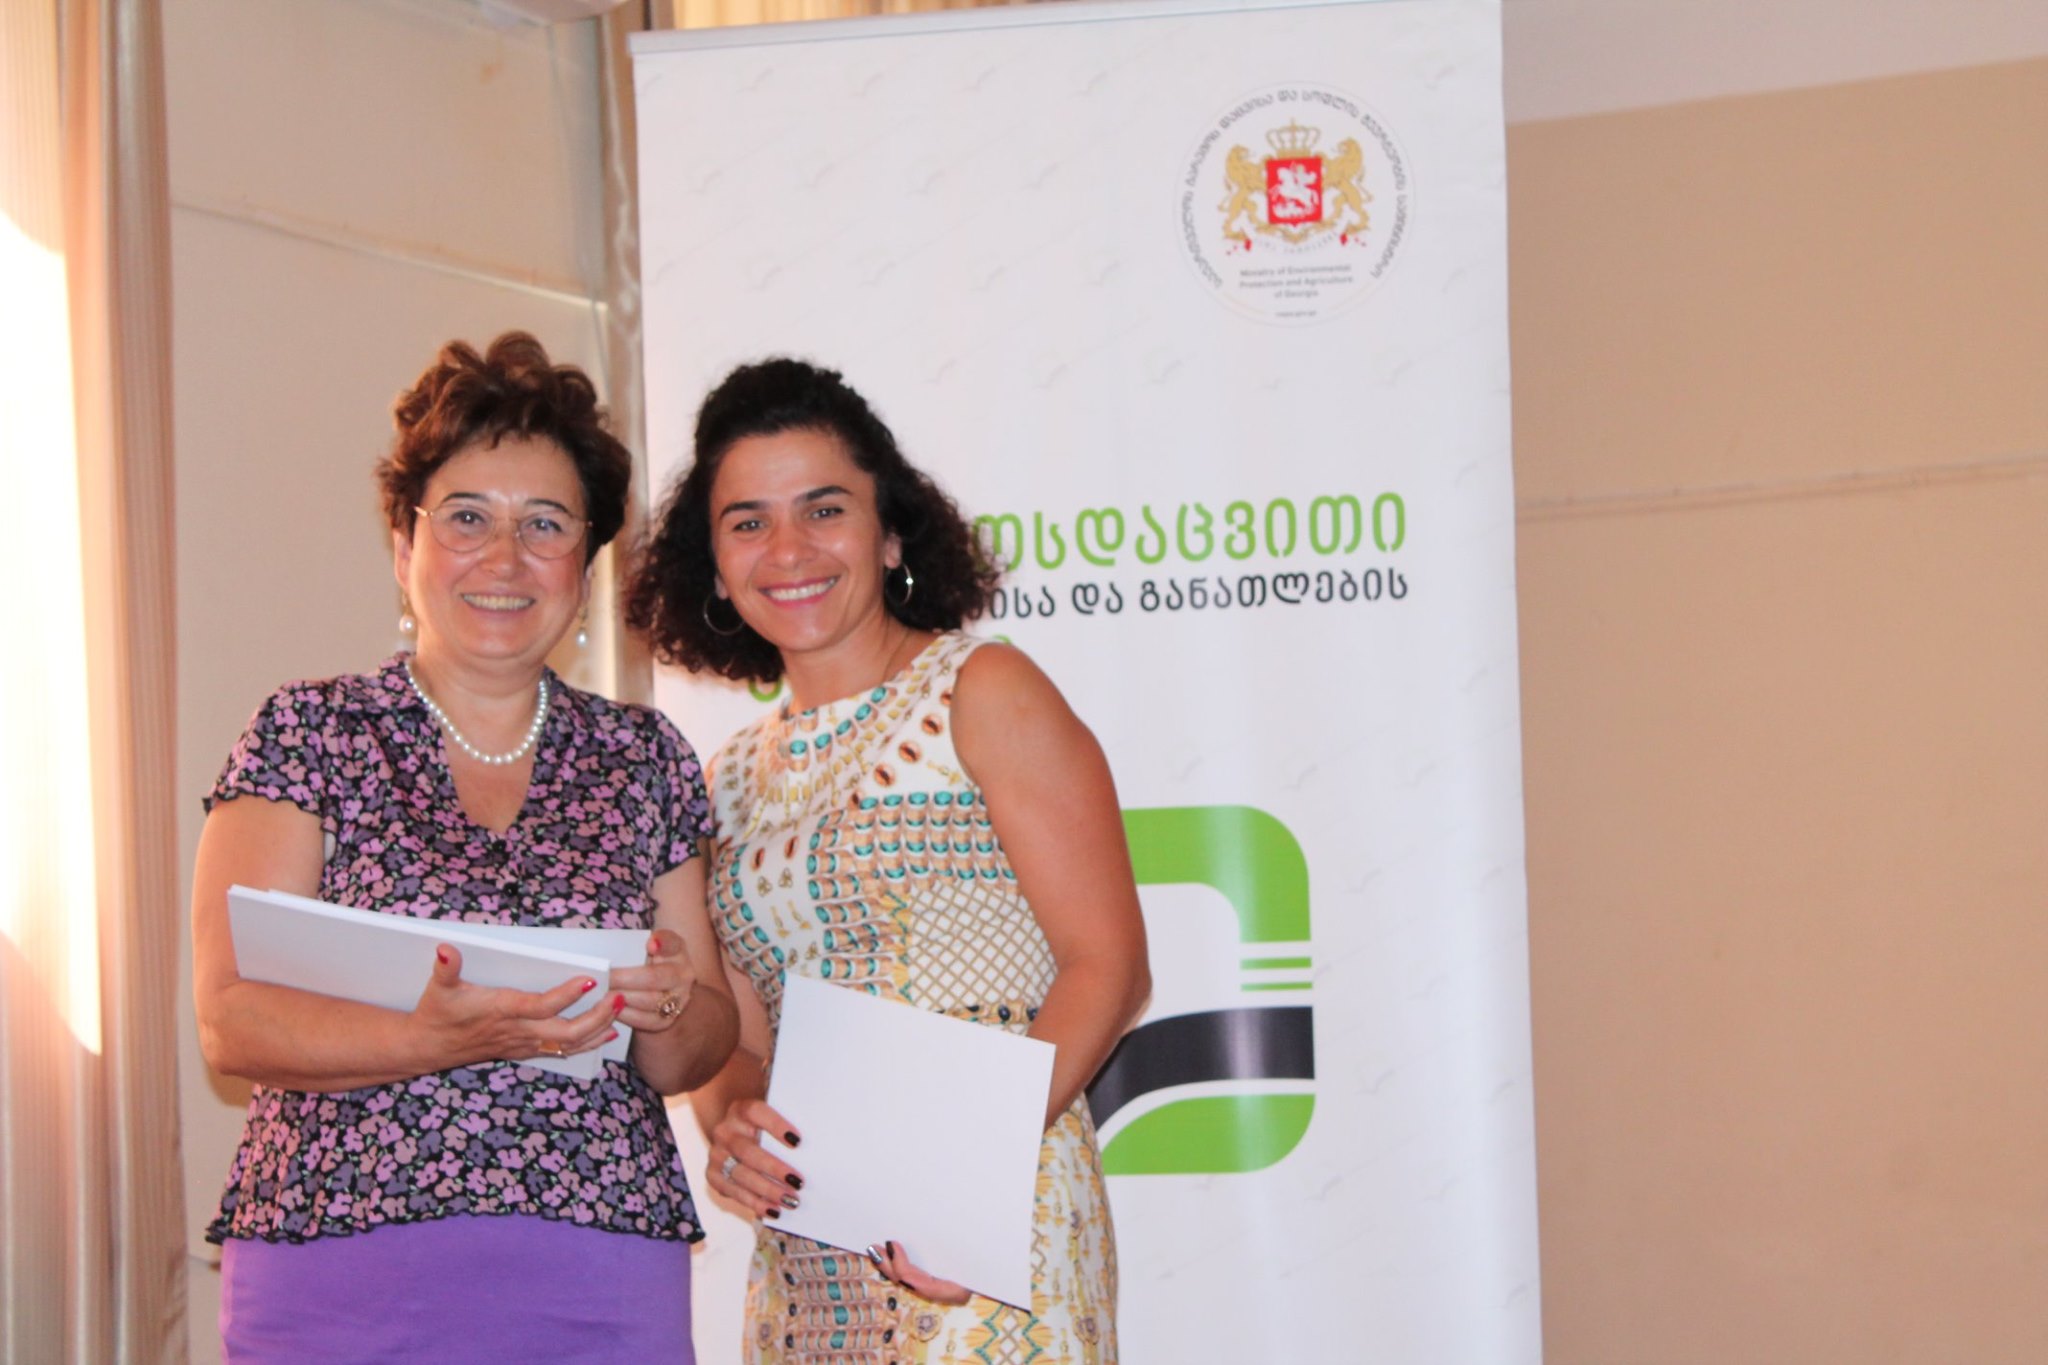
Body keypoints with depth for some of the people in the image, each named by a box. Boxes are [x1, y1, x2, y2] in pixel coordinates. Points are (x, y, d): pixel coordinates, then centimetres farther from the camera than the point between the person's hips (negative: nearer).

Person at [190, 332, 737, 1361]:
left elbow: (691, 1056, 13)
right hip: (342, 1269, -2)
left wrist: (670, 1011, -10)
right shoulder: (309, 733, 2)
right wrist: (439, 1037, -23)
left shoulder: (643, 758, 10)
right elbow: (231, 1023, -7)